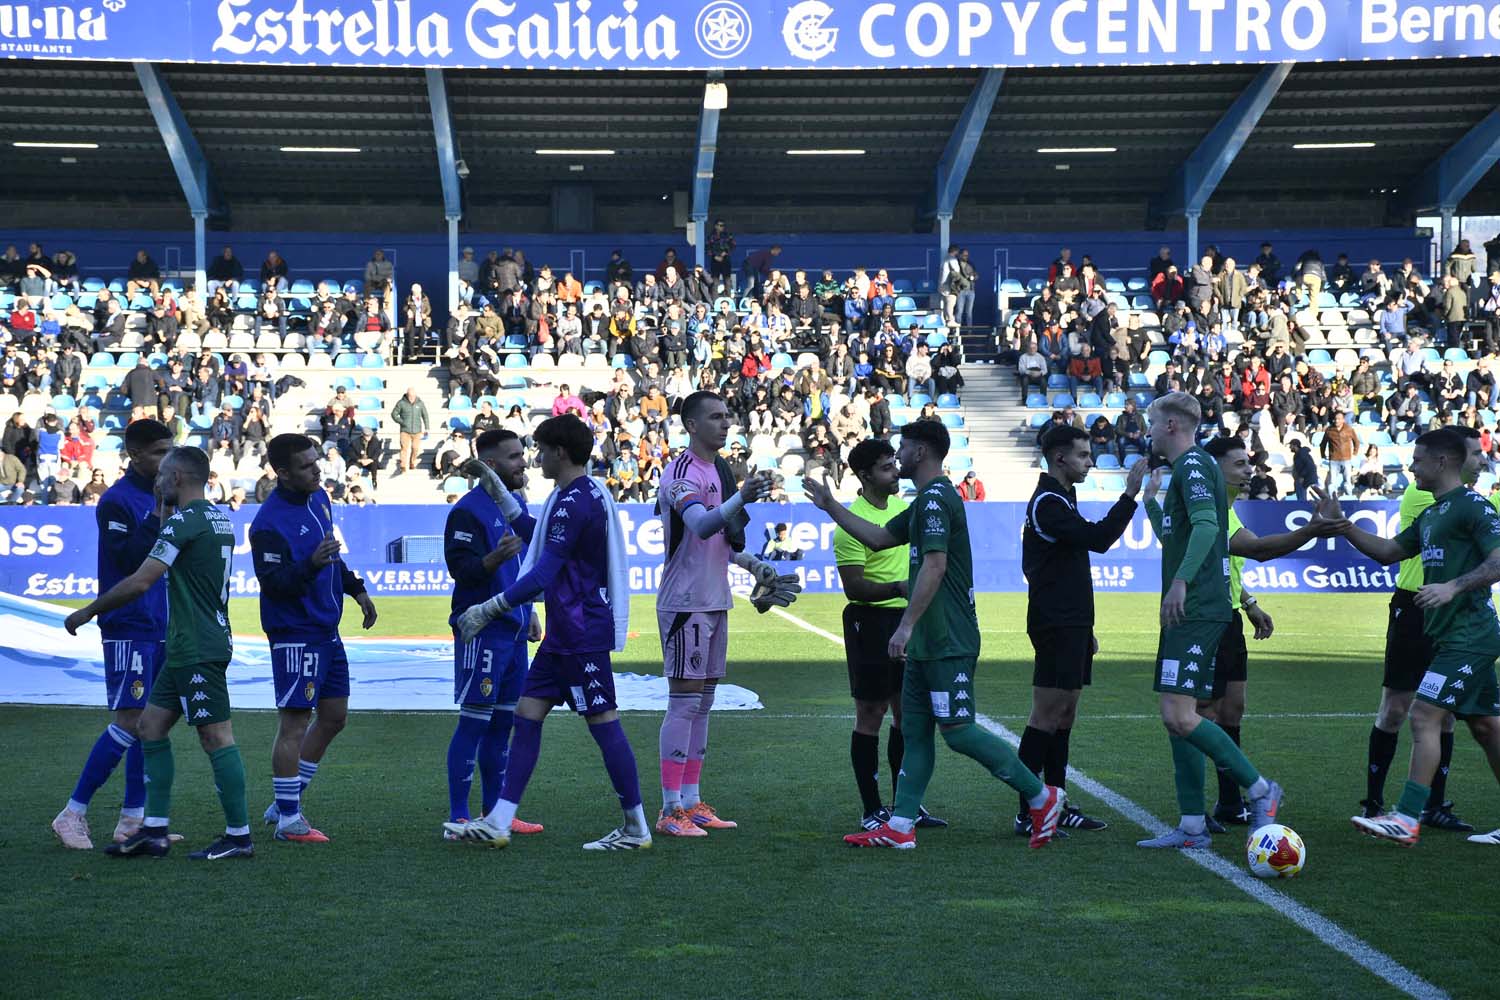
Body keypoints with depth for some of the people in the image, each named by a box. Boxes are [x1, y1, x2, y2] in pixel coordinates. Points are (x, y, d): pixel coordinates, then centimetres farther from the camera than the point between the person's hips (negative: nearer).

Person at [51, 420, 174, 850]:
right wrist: (157, 517, -24)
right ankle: (73, 813, -3)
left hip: (163, 629, 8)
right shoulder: (117, 500, -10)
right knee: (130, 720, -11)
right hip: (129, 628, -8)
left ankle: (132, 819, 13)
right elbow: (126, 559, -21)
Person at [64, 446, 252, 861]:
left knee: (216, 737, -6)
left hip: (197, 650, -10)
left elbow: (140, 582, -19)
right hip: (187, 649, 10)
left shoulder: (185, 520, -15)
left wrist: (88, 612, -7)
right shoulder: (219, 518, 14)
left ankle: (239, 836, -2)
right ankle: (155, 831, 13)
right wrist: (161, 508, 26)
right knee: (151, 726, 12)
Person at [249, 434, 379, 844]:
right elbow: (273, 583, -24)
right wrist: (311, 565, -37)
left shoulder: (319, 498, 9)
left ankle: (286, 804, 24)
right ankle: (288, 819, 4)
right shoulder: (269, 522, -19)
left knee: (334, 717, 14)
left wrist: (355, 588, 21)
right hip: (295, 635, -10)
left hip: (327, 630, 10)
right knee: (294, 723, -5)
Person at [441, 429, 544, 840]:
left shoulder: (515, 502, 15)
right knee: (473, 722, -7)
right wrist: (495, 558, -37)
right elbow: (460, 568, -21)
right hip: (481, 631, -9)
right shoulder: (468, 510, -12)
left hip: (513, 632, 9)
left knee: (502, 722, 11)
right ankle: (458, 818, -2)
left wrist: (528, 613, 23)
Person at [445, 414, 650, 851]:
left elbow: (543, 574, -24)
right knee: (527, 714, 7)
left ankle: (636, 828, 5)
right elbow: (544, 548, 31)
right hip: (563, 633, 11)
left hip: (582, 634, -11)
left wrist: (489, 610, -19)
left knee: (603, 723, -4)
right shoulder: (578, 495, 14)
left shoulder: (576, 502, -19)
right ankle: (498, 823, 8)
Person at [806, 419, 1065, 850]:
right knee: (915, 731, 8)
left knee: (958, 730, -10)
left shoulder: (936, 498, -14)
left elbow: (934, 565, -24)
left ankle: (1042, 797, -1)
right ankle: (899, 826, 8)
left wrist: (907, 624, -26)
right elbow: (878, 537, 29)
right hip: (928, 642, 10)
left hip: (948, 643, -10)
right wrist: (830, 506, 30)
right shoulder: (928, 500, 19)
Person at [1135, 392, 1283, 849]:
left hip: (1195, 610, -11)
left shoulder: (1193, 465, -10)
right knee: (1176, 717, 9)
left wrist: (1181, 581, -35)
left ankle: (1260, 789, -5)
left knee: (1180, 716, -15)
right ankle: (1192, 825, 10)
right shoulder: (1187, 468, 21)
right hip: (1189, 611, 11)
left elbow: (1206, 526, -26)